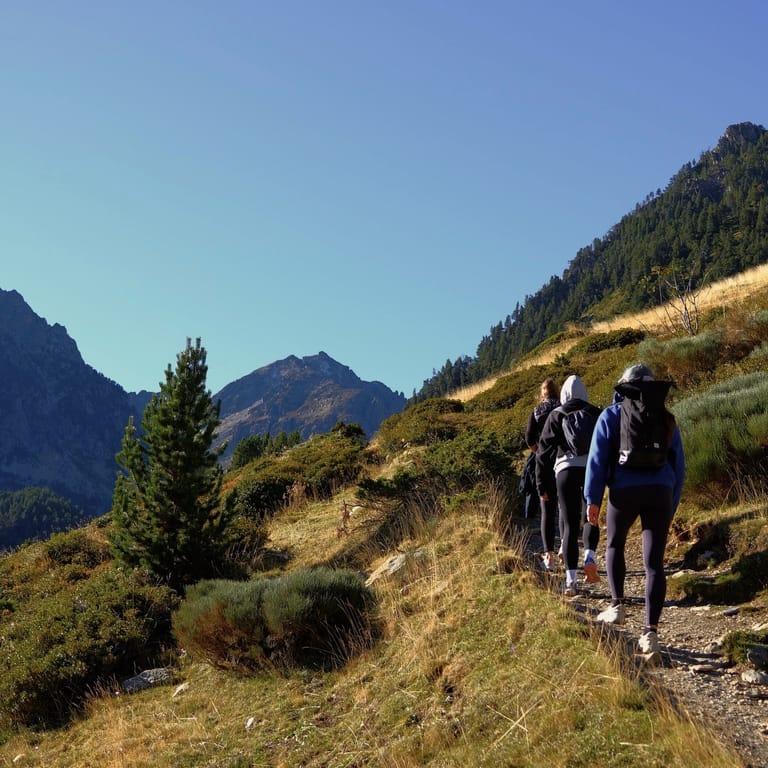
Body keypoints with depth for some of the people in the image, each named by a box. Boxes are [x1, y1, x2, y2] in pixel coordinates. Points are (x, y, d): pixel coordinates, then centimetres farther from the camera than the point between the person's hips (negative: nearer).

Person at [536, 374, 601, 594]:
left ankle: (571, 579, -3)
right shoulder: (596, 414, 9)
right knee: (590, 518, 19)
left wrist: (542, 485, 9)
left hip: (566, 470, -1)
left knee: (569, 524, 2)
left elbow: (544, 452, 5)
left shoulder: (556, 416, 7)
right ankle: (590, 558, -6)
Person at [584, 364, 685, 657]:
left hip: (625, 490, -2)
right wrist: (672, 505, 22)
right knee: (654, 563, 2)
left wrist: (592, 498, 1)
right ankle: (650, 631, -4)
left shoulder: (611, 415, 8)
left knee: (614, 545, 24)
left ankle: (617, 605, 12)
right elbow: (679, 465, 18)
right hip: (660, 491, 2)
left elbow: (597, 458, 1)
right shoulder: (667, 419, 18)